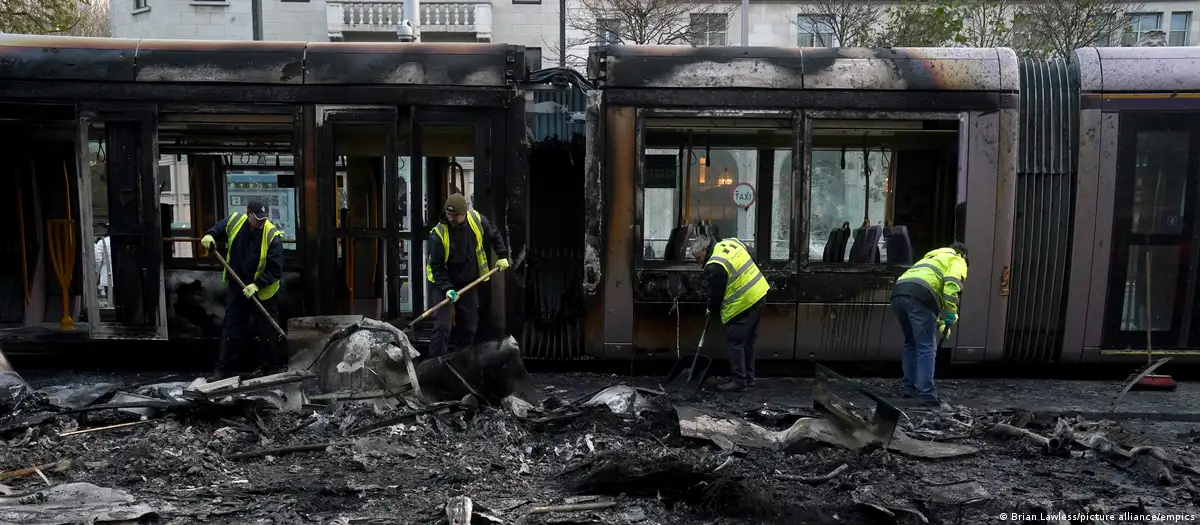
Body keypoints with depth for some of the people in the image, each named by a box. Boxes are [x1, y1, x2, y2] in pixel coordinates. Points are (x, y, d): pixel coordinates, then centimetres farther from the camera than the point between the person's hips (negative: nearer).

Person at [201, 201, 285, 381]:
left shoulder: (273, 236, -22)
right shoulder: (234, 221, -10)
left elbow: (276, 270, -20)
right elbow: (217, 228, 15)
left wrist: (257, 285, -27)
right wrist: (209, 236, -6)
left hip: (262, 291, -4)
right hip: (236, 287, 4)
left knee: (267, 331, 5)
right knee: (231, 328, 10)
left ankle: (271, 367, 20)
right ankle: (223, 369, 18)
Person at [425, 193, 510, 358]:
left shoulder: (477, 220, -13)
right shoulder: (438, 234, -23)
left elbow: (494, 235, 7)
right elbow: (436, 266, -19)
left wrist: (502, 256, 4)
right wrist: (447, 288, -27)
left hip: (469, 283, 4)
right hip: (445, 283, -4)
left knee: (469, 325, 13)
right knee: (442, 326, -14)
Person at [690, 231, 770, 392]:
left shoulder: (714, 266, -20)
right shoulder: (731, 241, 5)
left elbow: (715, 294, -10)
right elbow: (752, 257, 19)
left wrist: (712, 310, 9)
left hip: (743, 304, -10)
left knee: (734, 343, 0)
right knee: (748, 342, 17)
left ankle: (739, 381, 5)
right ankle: (748, 377, 26)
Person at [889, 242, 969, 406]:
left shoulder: (931, 258, 42)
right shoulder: (957, 261, 19)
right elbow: (952, 284, -5)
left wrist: (939, 323, 44)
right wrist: (950, 315, -5)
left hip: (898, 294, 7)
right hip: (918, 297, -7)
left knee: (911, 343, 23)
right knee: (927, 347, -3)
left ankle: (908, 387, 25)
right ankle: (927, 394, -7)